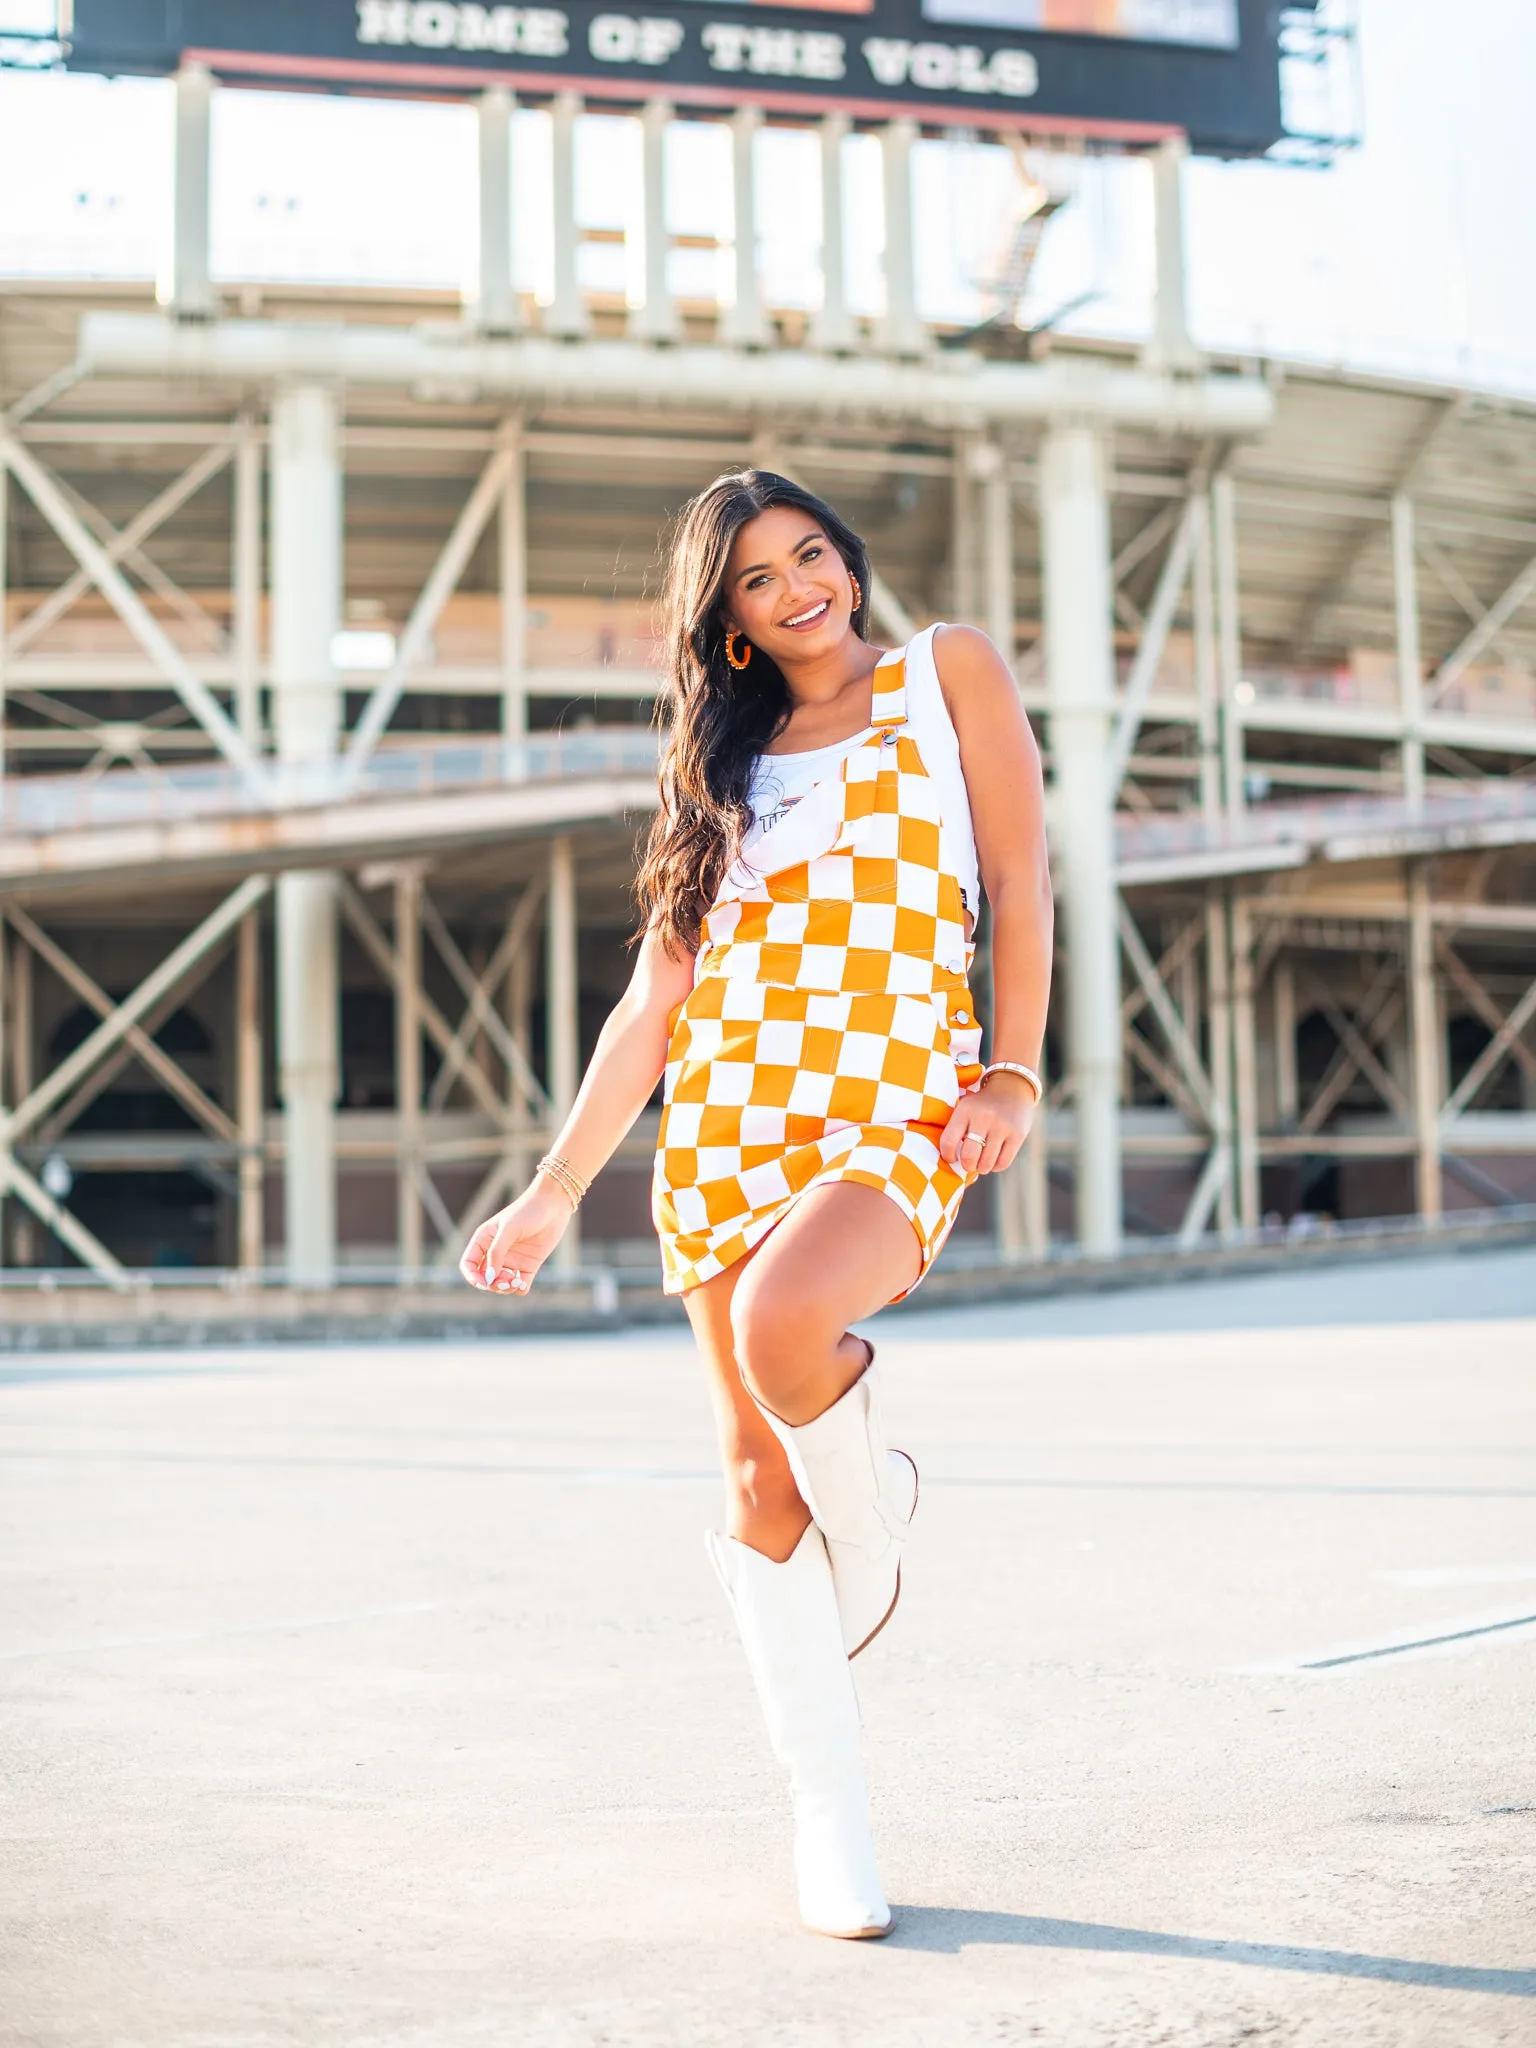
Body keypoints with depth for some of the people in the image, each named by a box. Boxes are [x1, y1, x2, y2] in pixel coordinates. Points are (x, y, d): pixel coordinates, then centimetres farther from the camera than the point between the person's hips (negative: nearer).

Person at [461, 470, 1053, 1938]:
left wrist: (1014, 1073, -9)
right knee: (759, 1474, 1)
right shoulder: (727, 764, 19)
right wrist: (553, 1193, 9)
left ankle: (871, 1517, 1)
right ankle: (829, 1822, 12)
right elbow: (658, 995, 15)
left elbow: (1019, 885, 5)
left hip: (900, 1101, -4)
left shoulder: (947, 671, 11)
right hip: (727, 1112, 4)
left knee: (781, 1327, -33)